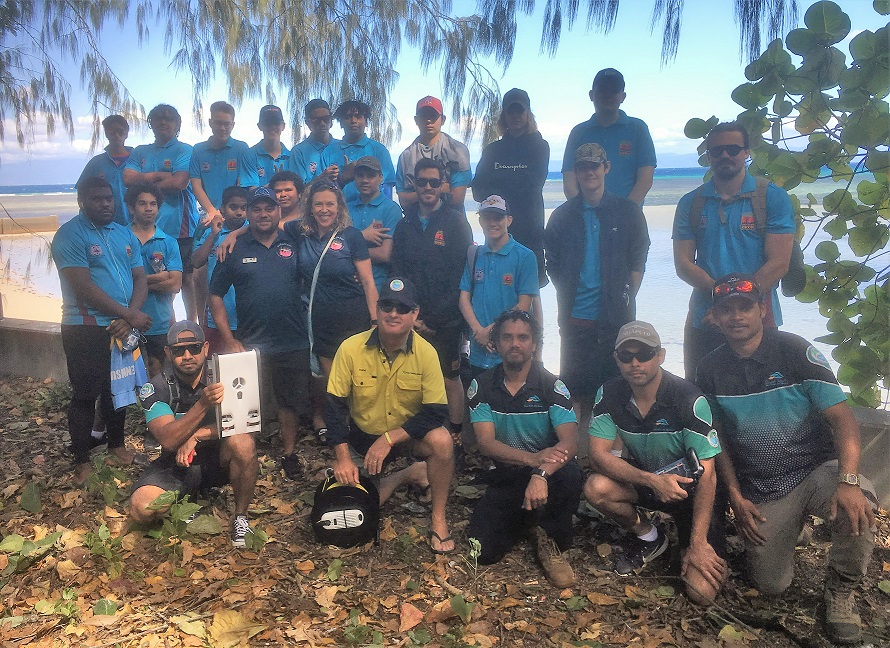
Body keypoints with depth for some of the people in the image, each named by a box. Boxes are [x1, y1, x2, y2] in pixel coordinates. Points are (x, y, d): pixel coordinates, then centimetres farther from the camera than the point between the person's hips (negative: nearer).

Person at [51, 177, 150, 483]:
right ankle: (81, 460, 12)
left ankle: (116, 443, 33)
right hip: (85, 329, -6)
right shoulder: (70, 234, -9)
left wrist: (129, 318, -10)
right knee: (85, 394, 1)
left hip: (123, 327, 6)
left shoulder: (125, 234, 11)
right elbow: (83, 286, -17)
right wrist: (130, 314, -15)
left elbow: (140, 278, 7)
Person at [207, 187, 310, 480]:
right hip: (250, 343, -1)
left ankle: (289, 453, 28)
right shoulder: (235, 250, 1)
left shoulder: (294, 245, 4)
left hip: (293, 343, 1)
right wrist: (229, 339, -5)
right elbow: (215, 295, 2)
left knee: (290, 401, 13)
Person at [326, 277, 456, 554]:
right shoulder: (351, 349, -16)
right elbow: (335, 406, -12)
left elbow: (436, 412, -19)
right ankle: (408, 474, 20)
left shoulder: (426, 353, -17)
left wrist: (389, 438, -27)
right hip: (363, 435, 2)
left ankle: (438, 518, -10)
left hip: (409, 434, -1)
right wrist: (342, 458, -19)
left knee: (441, 440, -32)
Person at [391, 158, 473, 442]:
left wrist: (433, 317, -10)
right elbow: (397, 271, 10)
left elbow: (461, 277, -7)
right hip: (413, 320, 3)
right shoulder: (405, 223, 10)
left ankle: (455, 436, 14)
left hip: (445, 320, -3)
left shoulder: (455, 222, -2)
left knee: (450, 379, 3)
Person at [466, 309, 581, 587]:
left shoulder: (552, 385, -9)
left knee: (570, 475, -37)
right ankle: (525, 520, 16)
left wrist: (541, 474, -43)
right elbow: (486, 443, -13)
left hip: (547, 472, -1)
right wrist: (532, 458, -33)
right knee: (481, 551, -17)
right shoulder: (482, 385, -3)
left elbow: (570, 441, -22)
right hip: (505, 478, 2)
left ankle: (548, 538, -7)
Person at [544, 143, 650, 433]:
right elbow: (552, 265, 10)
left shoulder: (628, 211, 7)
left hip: (615, 315, -1)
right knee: (575, 387, 3)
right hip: (575, 318, 1)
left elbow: (637, 262, 7)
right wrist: (566, 302, 2)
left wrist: (626, 298, -2)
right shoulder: (563, 216, 10)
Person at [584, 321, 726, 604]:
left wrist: (698, 544, -26)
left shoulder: (690, 400, -25)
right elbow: (598, 454, -18)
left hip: (688, 487, -3)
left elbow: (706, 475, -23)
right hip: (641, 478, 4)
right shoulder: (609, 394, -13)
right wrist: (652, 480, -33)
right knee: (596, 488, -29)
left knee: (702, 591, -18)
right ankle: (647, 536, 3)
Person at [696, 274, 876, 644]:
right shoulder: (710, 370, -1)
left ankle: (840, 590, -5)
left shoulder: (795, 351, -11)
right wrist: (736, 497, -1)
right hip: (759, 492, 2)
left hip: (816, 470, -2)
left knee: (857, 507, -35)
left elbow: (841, 418, -16)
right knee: (771, 586, -2)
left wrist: (848, 480, -31)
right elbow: (718, 439, 7)